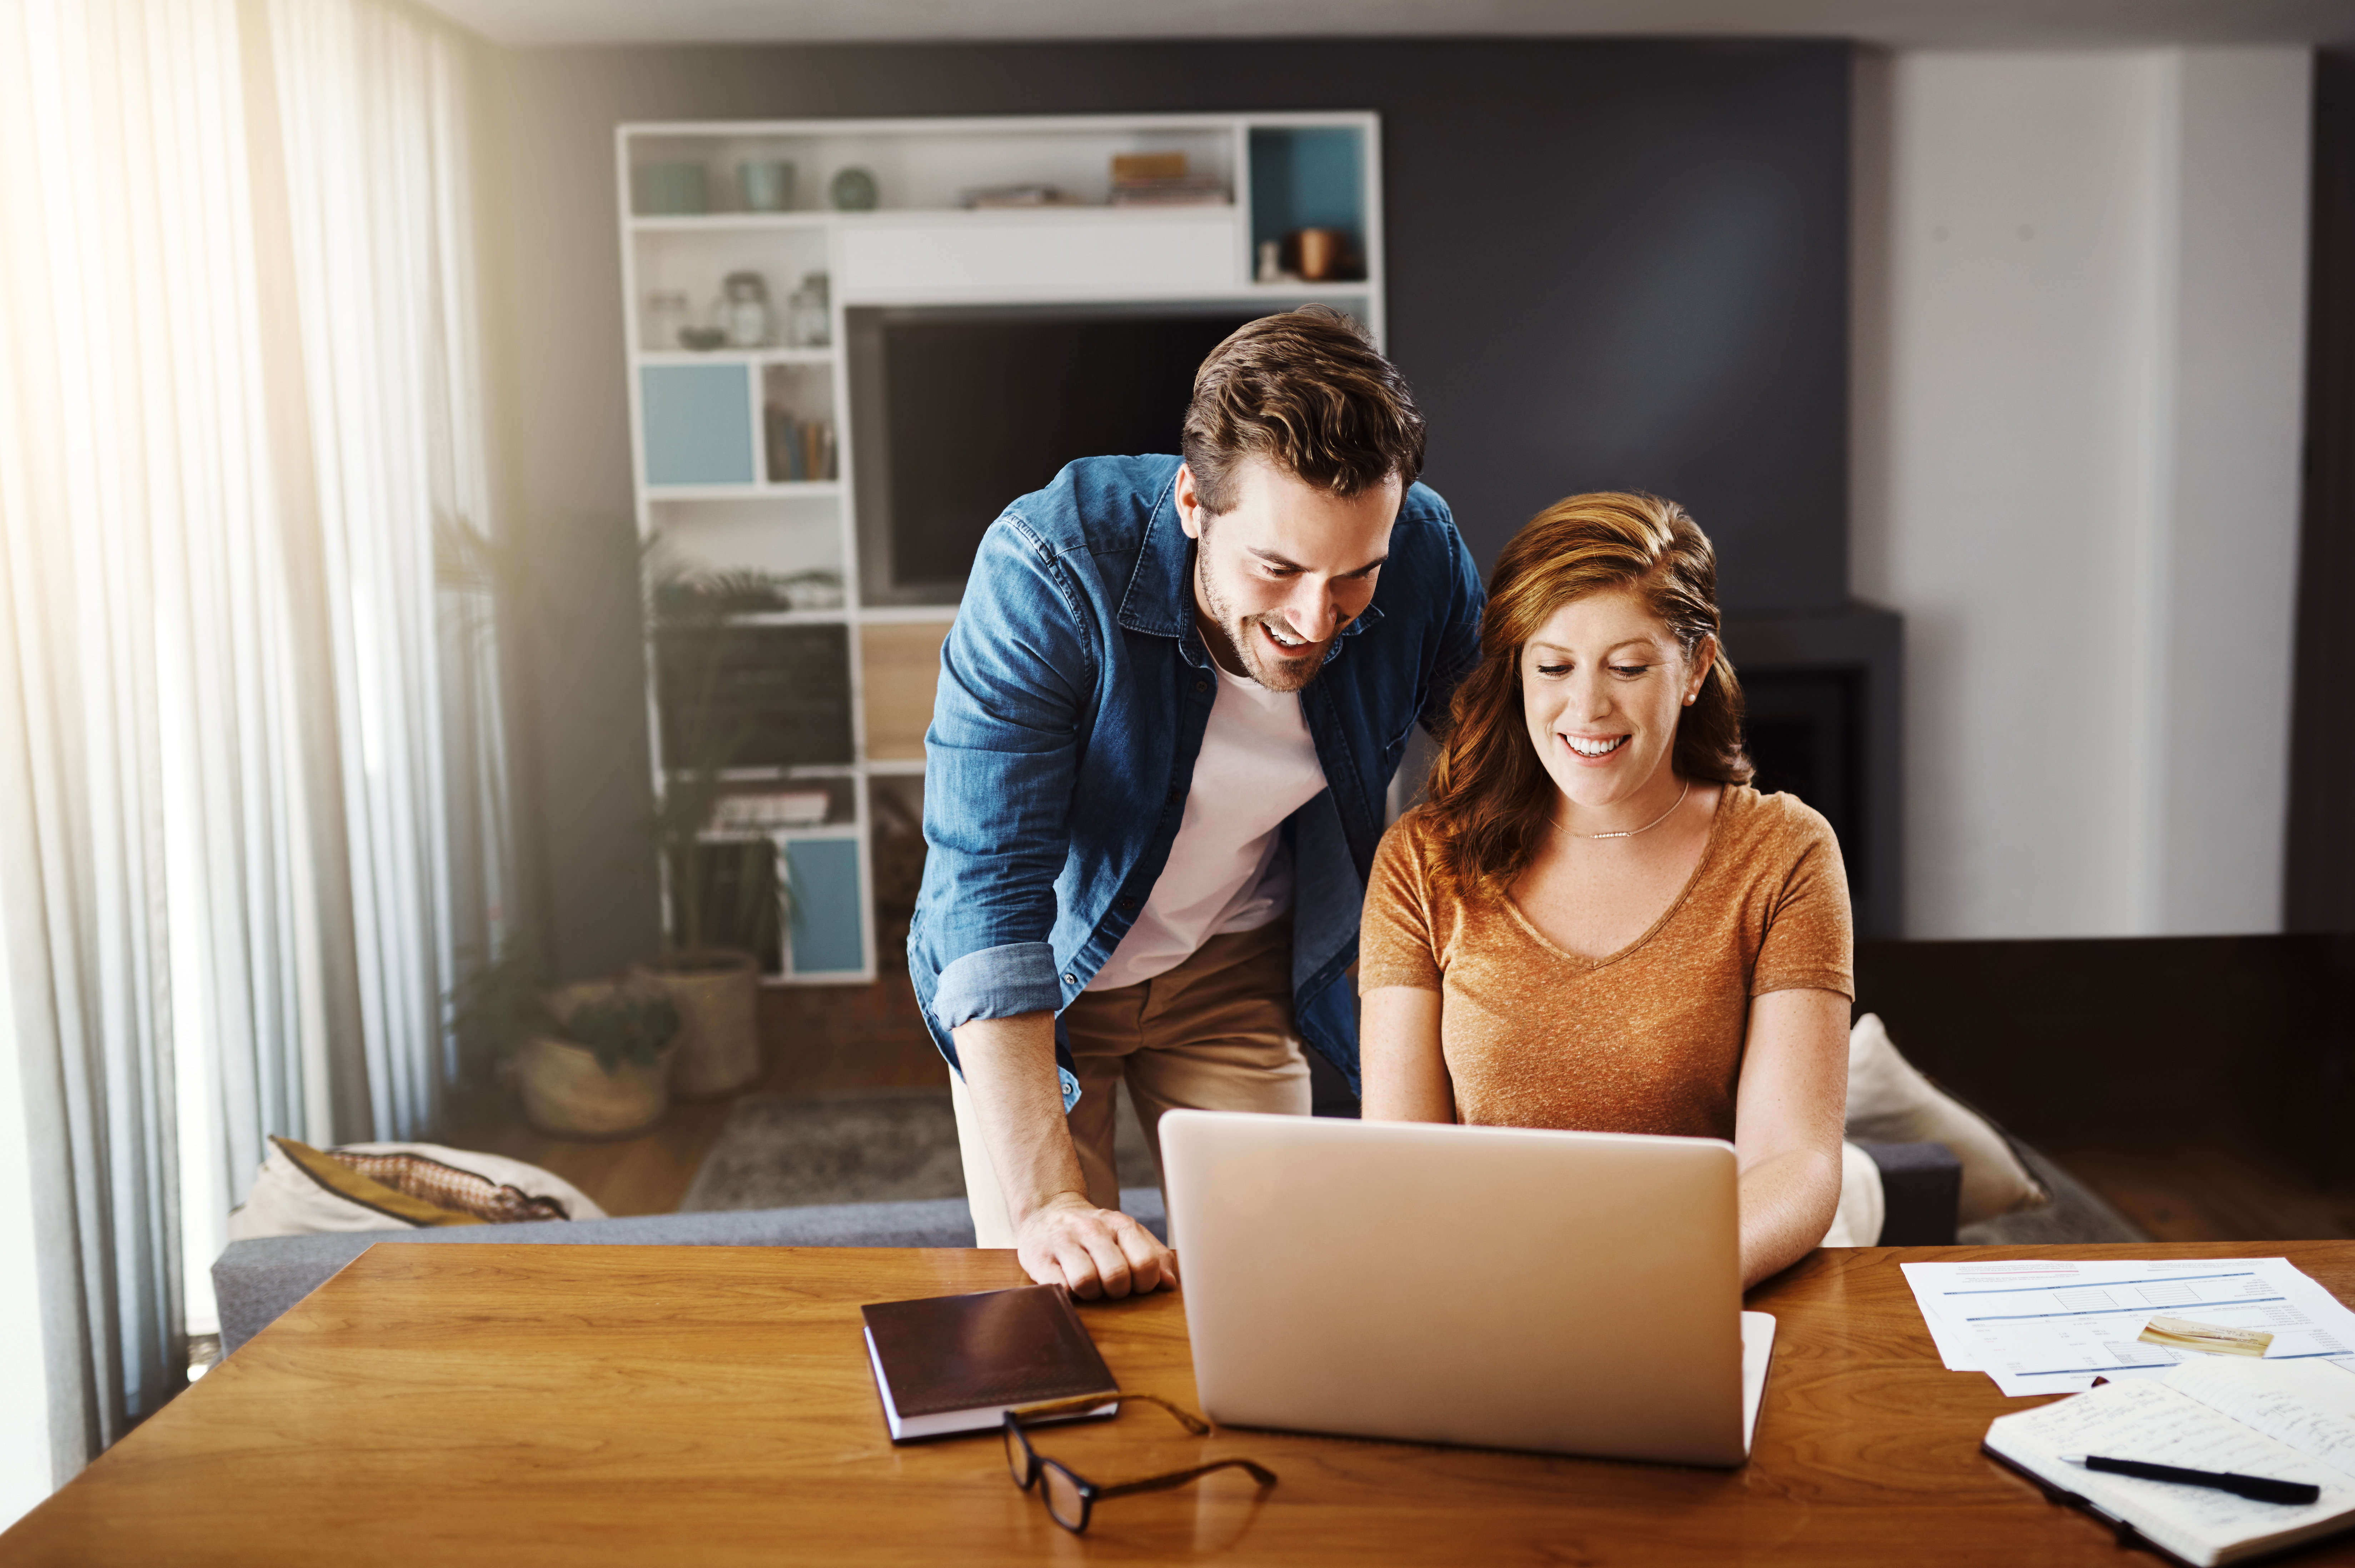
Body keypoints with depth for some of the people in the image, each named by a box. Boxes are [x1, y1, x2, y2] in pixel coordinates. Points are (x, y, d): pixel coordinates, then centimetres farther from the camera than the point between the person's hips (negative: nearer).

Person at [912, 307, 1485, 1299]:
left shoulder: (1422, 552, -21)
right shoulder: (1048, 573, -33)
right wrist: (1046, 1198, -44)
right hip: (1042, 973, -2)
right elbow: (986, 890, -36)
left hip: (1239, 965, 3)